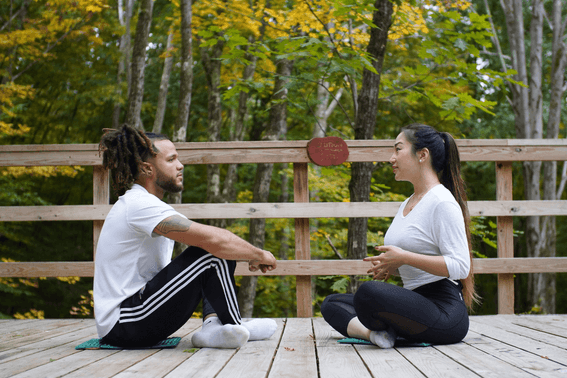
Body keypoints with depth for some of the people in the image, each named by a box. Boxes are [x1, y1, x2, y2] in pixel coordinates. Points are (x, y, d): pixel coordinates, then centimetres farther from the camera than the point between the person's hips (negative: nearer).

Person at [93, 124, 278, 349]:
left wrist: (249, 256, 6)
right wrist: (259, 255, -9)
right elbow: (214, 241, -25)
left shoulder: (138, 204, 15)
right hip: (123, 326, -10)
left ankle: (212, 323, -5)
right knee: (213, 254, -18)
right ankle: (233, 328, 0)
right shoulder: (139, 204, -17)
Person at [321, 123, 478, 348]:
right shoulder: (407, 204, 19)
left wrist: (404, 257, -19)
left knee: (369, 292, -36)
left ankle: (381, 331, -9)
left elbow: (460, 267, -19)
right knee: (332, 303, 7)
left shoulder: (442, 203, -10)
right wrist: (388, 267, 6)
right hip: (415, 303, 10)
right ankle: (374, 333, -18)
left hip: (444, 311, -10)